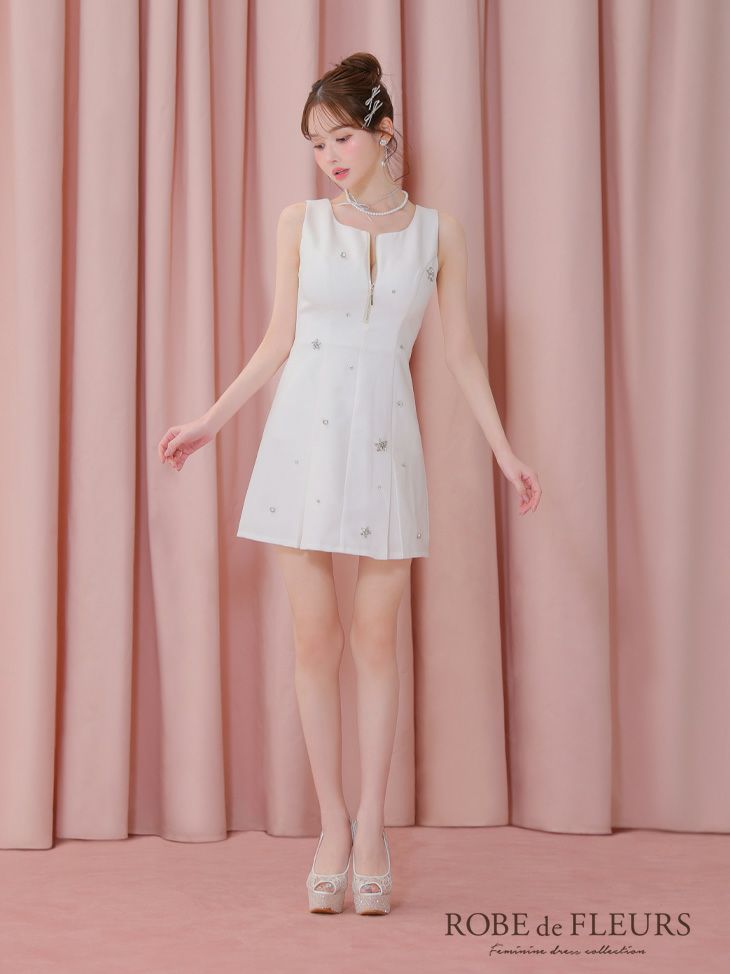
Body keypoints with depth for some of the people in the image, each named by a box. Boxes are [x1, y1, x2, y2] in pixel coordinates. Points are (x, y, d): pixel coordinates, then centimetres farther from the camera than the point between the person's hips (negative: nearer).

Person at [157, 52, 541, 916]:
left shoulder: (436, 231, 6)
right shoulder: (300, 223, 6)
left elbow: (460, 351, 9)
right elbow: (279, 341, 9)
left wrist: (505, 452, 5)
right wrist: (209, 422, 5)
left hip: (386, 441, 0)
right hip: (305, 435, 0)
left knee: (375, 637, 2)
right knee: (315, 637, 1)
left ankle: (372, 827, 14)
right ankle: (333, 826, 13)